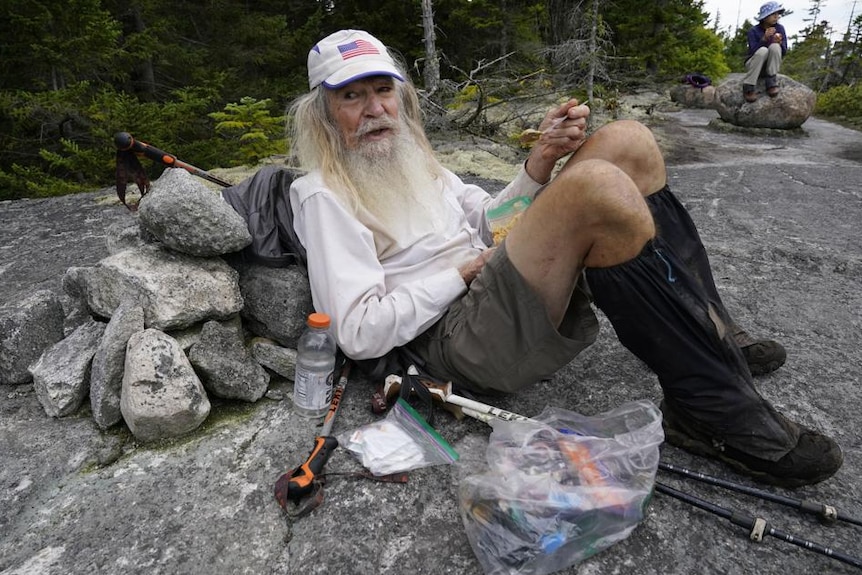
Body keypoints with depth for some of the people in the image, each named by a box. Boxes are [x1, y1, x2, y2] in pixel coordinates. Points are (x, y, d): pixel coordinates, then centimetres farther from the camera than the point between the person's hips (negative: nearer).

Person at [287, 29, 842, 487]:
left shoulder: (409, 160, 22)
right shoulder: (323, 193, -4)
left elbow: (488, 223, 21)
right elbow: (360, 332, -14)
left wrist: (541, 161, 3)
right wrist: (461, 273, -9)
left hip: (498, 281, 9)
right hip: (460, 334, -8)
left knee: (627, 140, -1)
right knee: (598, 187, -31)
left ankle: (708, 334, 3)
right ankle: (719, 412, -14)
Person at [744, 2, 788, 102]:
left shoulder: (780, 28, -1)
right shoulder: (754, 30, -9)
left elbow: (783, 52, -5)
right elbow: (753, 52, -19)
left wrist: (779, 42, -24)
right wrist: (764, 38, -30)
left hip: (770, 66, 2)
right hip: (754, 66, -2)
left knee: (775, 47, -26)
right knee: (763, 50, -32)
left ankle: (771, 82, -21)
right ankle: (749, 86, -28)